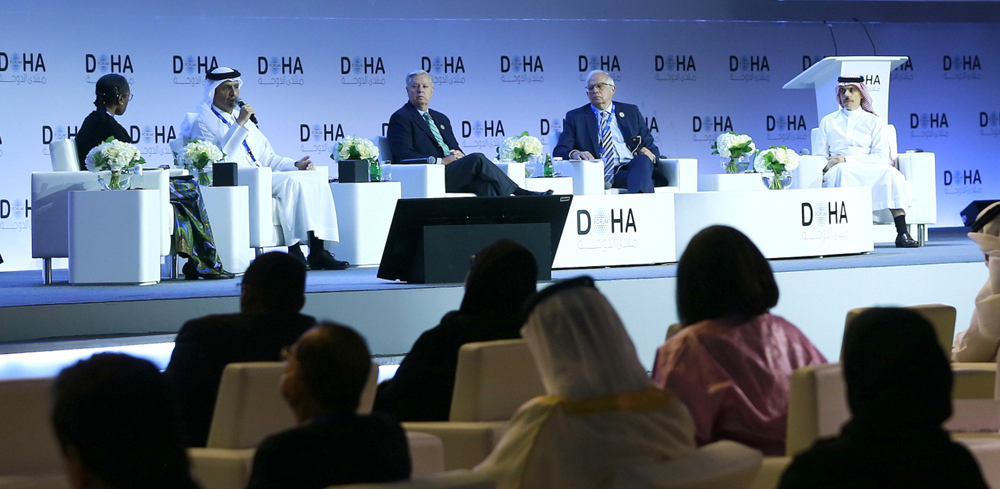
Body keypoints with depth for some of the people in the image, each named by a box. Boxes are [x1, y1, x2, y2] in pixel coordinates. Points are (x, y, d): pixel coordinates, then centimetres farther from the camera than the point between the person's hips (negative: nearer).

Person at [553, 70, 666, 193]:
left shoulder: (631, 112, 23)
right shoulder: (575, 117, 18)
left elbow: (651, 146, 22)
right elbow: (559, 151, 8)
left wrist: (651, 155, -4)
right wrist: (574, 154, -17)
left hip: (636, 165, 3)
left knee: (642, 159, -37)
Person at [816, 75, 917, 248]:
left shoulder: (874, 122, 16)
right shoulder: (828, 122, 21)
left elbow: (881, 157, 2)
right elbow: (819, 156, 16)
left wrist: (847, 159, -11)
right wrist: (828, 164, -10)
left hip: (869, 172, 0)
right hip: (839, 173, 0)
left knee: (890, 172, -33)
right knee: (843, 171, -38)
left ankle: (902, 233, -40)